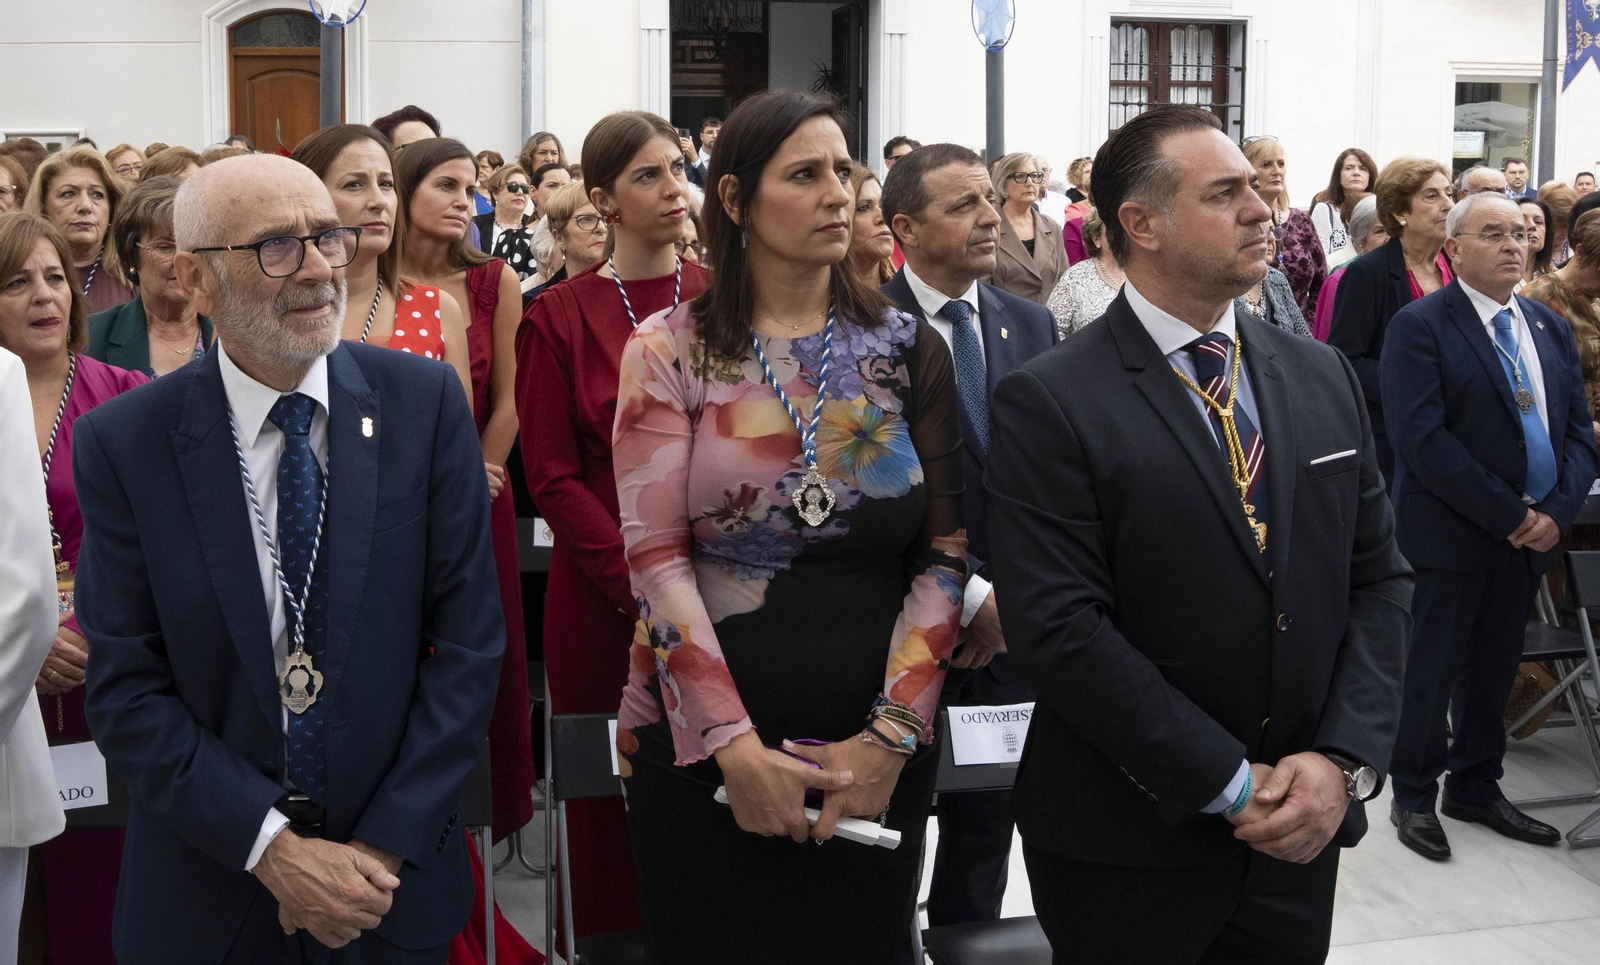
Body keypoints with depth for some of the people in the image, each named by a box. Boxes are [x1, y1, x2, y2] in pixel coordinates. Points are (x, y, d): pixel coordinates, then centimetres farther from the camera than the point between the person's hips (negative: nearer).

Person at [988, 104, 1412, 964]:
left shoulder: (1323, 378, 7)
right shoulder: (1048, 403, -12)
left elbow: (1379, 578, 6)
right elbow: (1058, 626, -17)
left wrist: (1343, 758, -7)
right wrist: (1231, 786, -16)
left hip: (1303, 829, 5)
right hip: (1129, 848, -4)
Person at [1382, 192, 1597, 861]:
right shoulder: (1419, 327, -10)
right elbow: (1423, 439, -19)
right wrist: (1510, 515, -18)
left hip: (1531, 534, 6)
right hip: (1448, 537, -6)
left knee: (1494, 670, 16)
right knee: (1430, 673, 5)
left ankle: (1476, 788, 30)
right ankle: (1414, 797, 21)